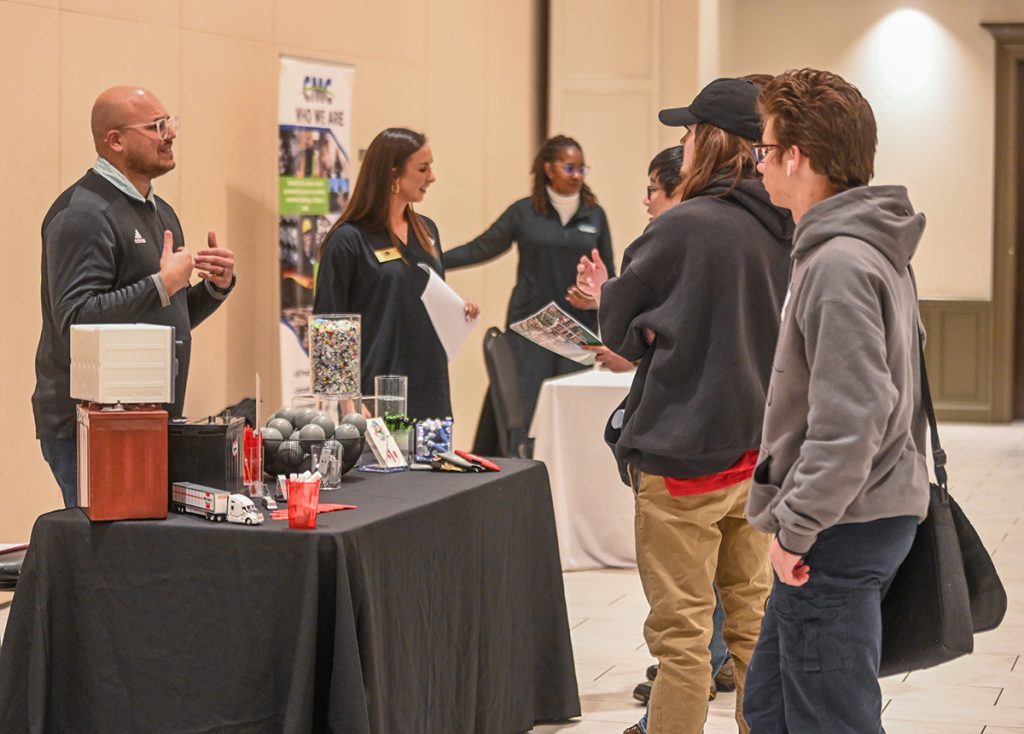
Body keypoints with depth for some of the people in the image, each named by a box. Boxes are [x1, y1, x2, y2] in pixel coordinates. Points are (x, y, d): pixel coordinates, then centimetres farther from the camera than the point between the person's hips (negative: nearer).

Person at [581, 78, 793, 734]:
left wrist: (605, 296, 17)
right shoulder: (783, 231, 4)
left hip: (687, 452, -7)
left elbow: (624, 330, -6)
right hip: (759, 446, 7)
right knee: (753, 618, 15)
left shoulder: (684, 227, -16)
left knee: (680, 630, 1)